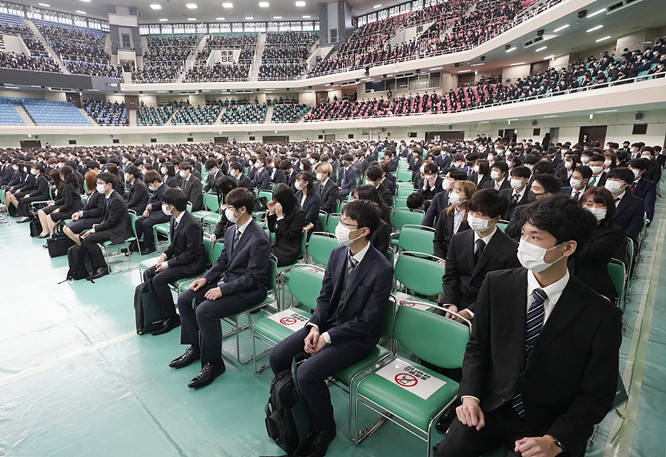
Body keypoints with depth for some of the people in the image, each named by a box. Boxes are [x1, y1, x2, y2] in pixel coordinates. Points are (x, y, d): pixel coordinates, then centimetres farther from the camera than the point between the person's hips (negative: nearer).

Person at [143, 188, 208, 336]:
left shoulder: (192, 225, -25)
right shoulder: (174, 219, 4)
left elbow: (191, 254, -21)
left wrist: (168, 263, -19)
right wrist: (165, 254, -1)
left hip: (192, 263, -10)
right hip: (178, 258, 10)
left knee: (159, 279, -21)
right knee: (147, 274, 1)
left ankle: (171, 318, -6)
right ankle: (155, 311, 8)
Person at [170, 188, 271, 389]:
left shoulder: (259, 239, -22)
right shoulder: (230, 231, 6)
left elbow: (252, 277, -22)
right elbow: (222, 261, 15)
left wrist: (222, 289, -23)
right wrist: (205, 278, 1)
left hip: (249, 290, -9)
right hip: (226, 280, 10)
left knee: (205, 310, -26)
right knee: (184, 299, 2)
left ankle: (213, 363, -6)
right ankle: (195, 348, 17)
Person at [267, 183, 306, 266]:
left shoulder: (299, 213, -14)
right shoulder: (280, 210, 5)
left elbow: (288, 236, -18)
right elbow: (272, 229, 14)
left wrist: (280, 216, -20)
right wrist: (271, 212, 1)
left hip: (289, 253, -7)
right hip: (276, 246, 7)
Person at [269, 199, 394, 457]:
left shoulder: (382, 269, -22)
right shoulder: (337, 253, -2)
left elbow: (367, 321, -18)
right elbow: (325, 296, 6)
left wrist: (328, 337, -17)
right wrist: (314, 326, -10)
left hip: (358, 335, -6)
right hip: (328, 322, 7)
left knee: (308, 373, -23)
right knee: (277, 357, -5)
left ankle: (324, 428, 8)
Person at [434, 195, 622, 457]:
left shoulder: (601, 317, -13)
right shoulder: (496, 284, -8)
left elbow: (596, 395, -6)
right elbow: (477, 347, 1)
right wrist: (470, 396, -11)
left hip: (548, 424, -1)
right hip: (490, 408, 1)